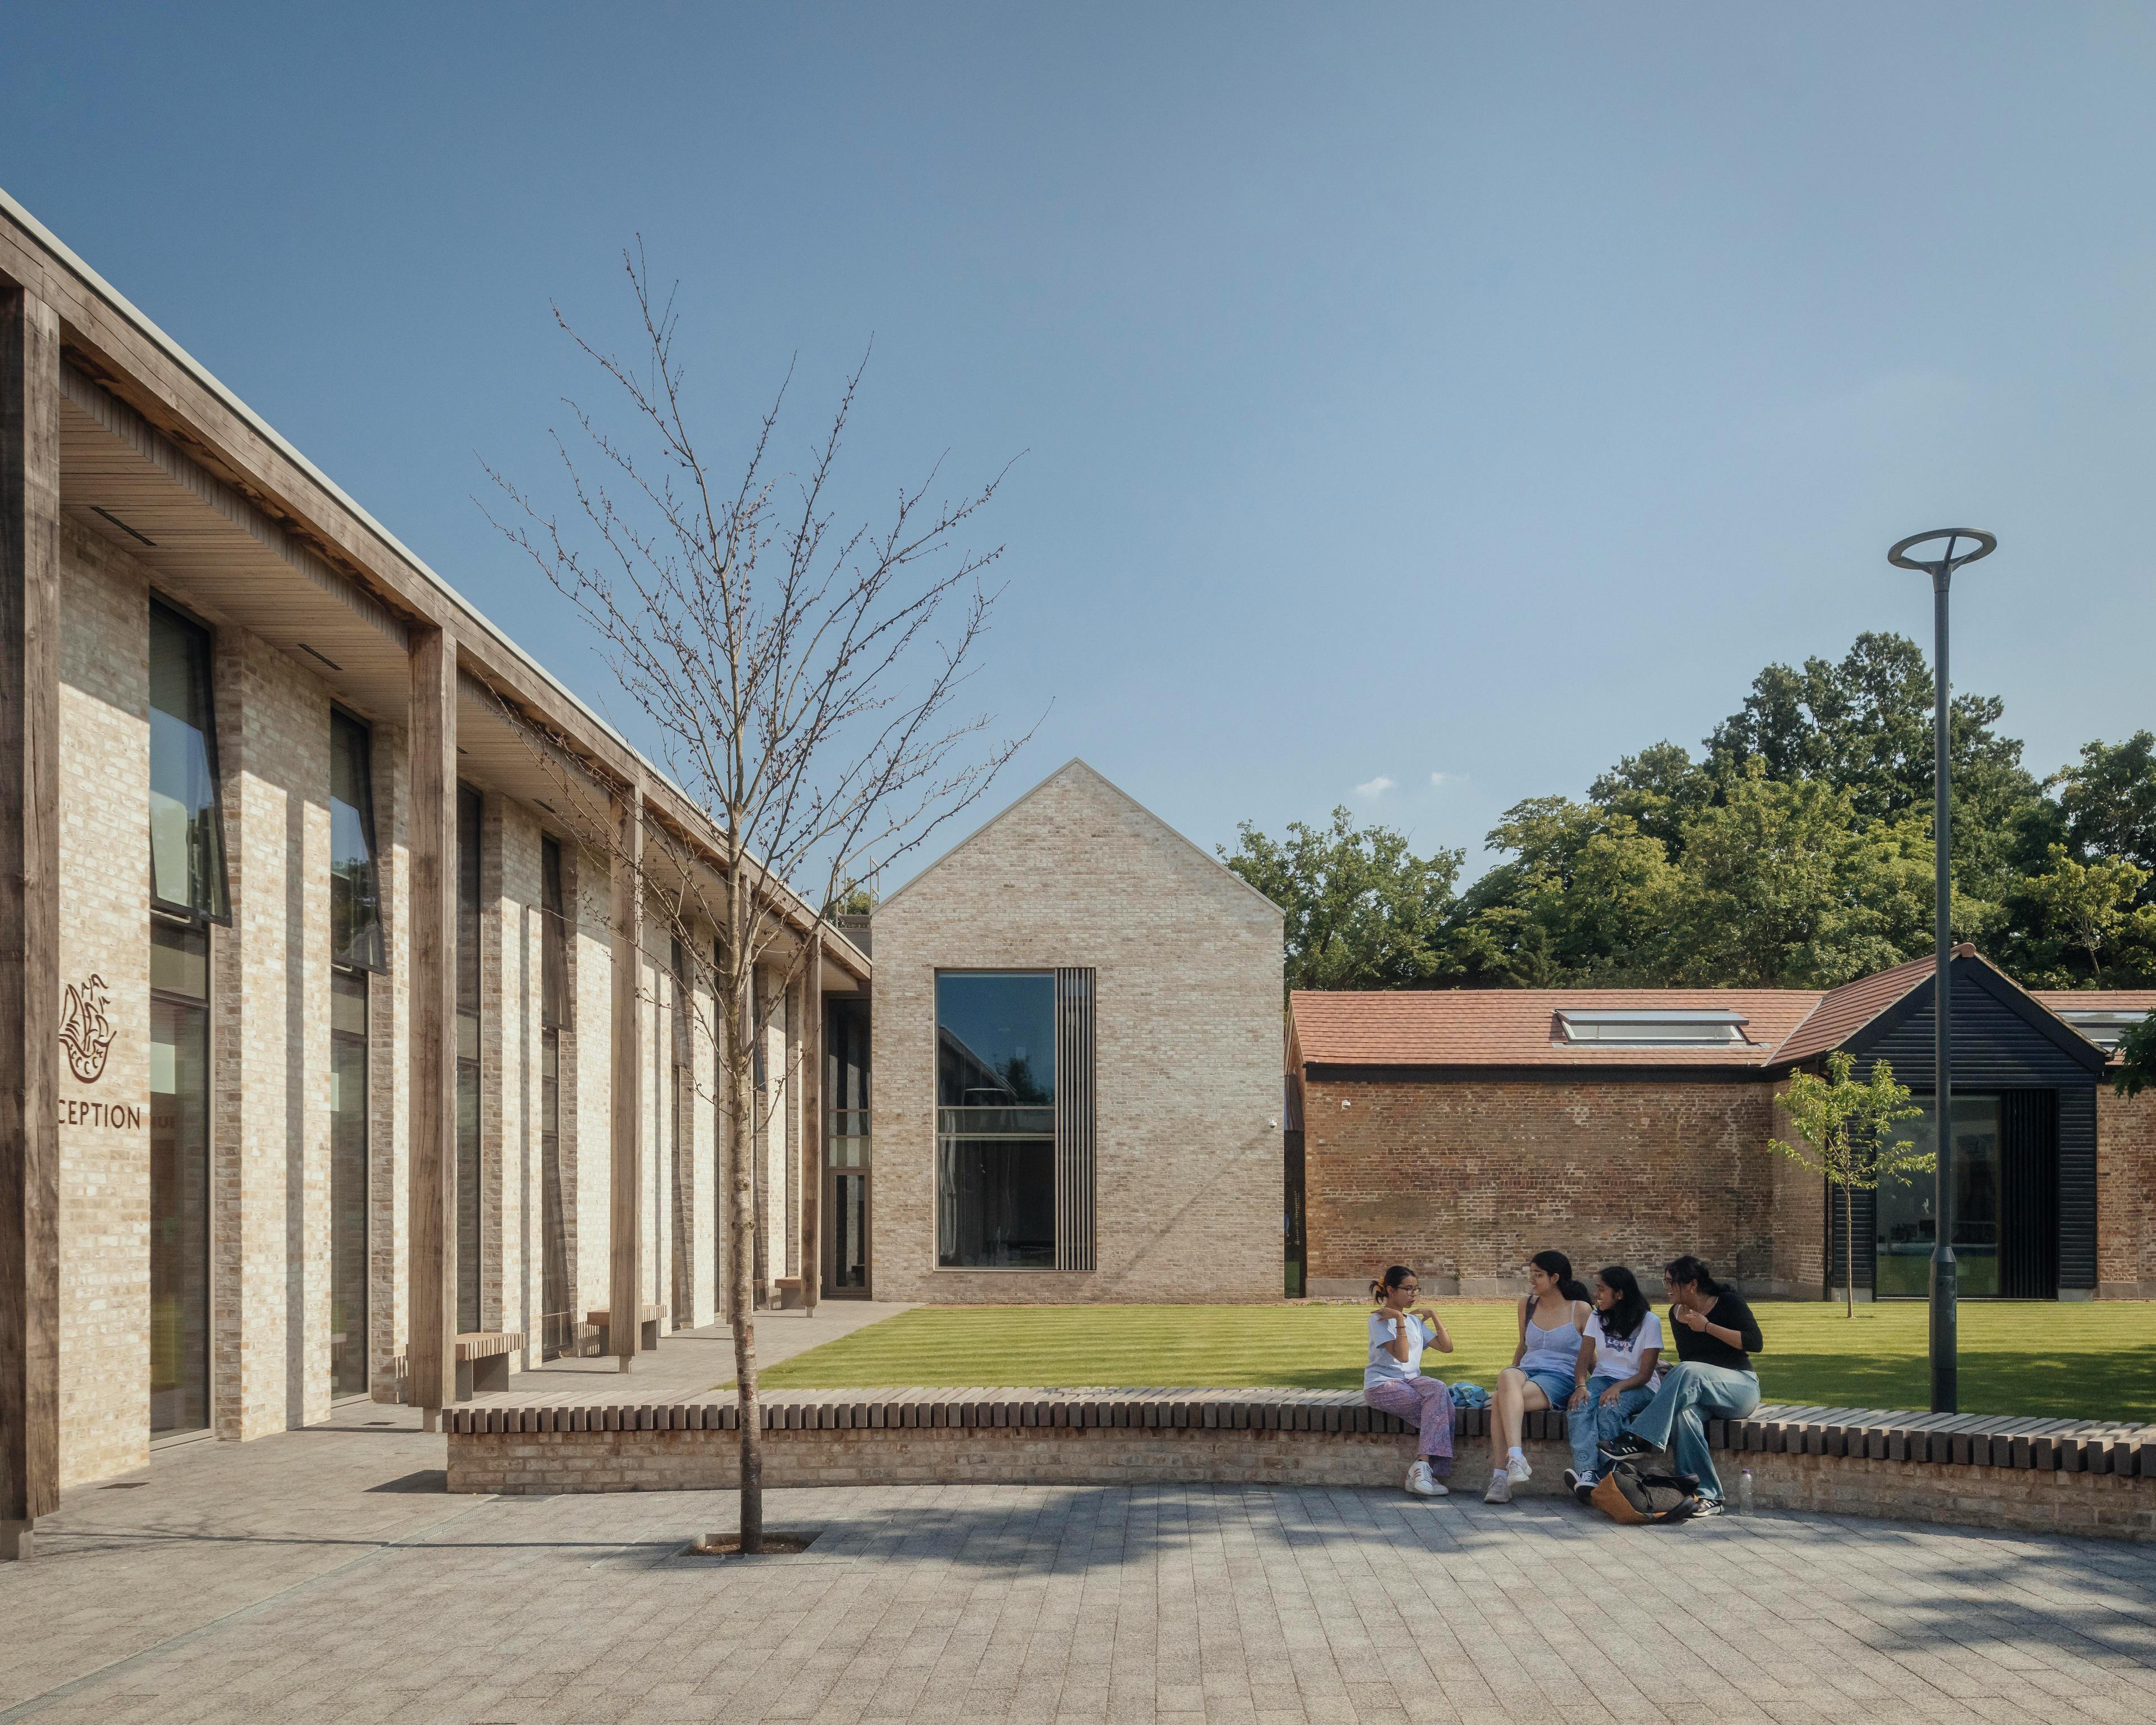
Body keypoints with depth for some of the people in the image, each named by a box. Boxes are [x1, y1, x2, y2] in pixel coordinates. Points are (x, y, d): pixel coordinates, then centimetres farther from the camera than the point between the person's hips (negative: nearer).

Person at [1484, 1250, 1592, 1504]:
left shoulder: (1580, 1310, 4)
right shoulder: (1527, 1304, 18)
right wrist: (1512, 1376, 19)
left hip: (1560, 1379, -4)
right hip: (1526, 1371, 4)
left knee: (1500, 1400, -34)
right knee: (1507, 1376, -38)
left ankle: (1500, 1476, -42)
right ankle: (1516, 1458, -49)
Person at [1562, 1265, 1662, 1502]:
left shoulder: (1650, 1322, -5)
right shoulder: (1597, 1318, 10)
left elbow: (1645, 1374, -9)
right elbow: (1584, 1360, 2)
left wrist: (1618, 1387, -27)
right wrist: (1581, 1386, -19)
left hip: (1637, 1386, -4)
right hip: (1602, 1378, 4)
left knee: (1609, 1410, -36)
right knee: (1578, 1408, -30)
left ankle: (1603, 1476, -41)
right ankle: (1587, 1473, -47)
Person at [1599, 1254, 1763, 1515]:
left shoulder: (1728, 1304, -5)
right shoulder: (1676, 1313, 13)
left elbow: (1756, 1343, -15)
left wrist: (1707, 1326, -17)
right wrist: (1674, 1378, 4)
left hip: (1741, 1388, -4)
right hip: (1696, 1391, 4)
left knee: (1688, 1372, -36)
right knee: (1684, 1413, -35)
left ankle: (1639, 1440, -40)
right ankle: (1707, 1495, -38)